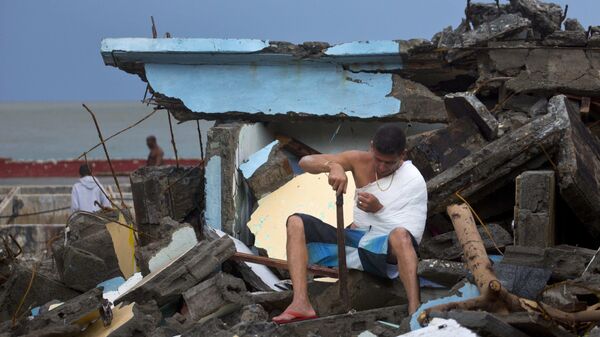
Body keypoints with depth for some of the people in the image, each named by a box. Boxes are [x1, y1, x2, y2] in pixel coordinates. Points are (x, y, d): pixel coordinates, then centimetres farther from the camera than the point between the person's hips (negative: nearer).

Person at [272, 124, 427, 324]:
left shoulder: (414, 181, -7)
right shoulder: (360, 161, 3)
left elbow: (412, 237, -12)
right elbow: (306, 162, -2)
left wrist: (379, 209, -21)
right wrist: (332, 166, -23)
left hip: (386, 250, -5)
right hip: (354, 242, 5)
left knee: (400, 235, -40)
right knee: (296, 223, -10)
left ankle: (415, 310, -53)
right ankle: (301, 304, -28)